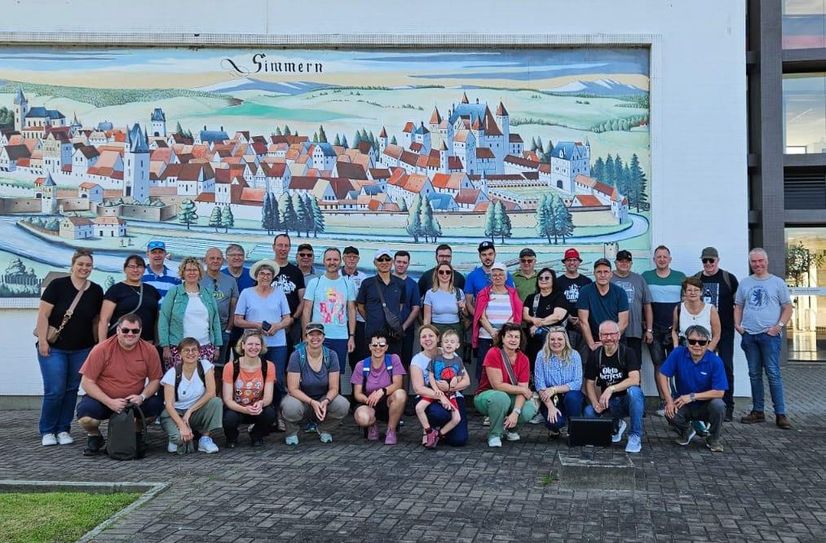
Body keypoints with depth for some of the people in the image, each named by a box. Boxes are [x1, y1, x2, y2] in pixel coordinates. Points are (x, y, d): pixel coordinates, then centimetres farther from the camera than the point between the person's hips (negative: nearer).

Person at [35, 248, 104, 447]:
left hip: (82, 350, 4)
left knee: (72, 390, 7)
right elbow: (43, 314, -8)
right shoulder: (57, 285, -7)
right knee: (55, 391, -6)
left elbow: (97, 320, 10)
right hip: (54, 348, -4)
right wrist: (42, 341, -13)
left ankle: (63, 429, 20)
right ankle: (47, 431, 11)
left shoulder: (96, 291, 4)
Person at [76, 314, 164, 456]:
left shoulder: (150, 350, -6)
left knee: (157, 404, -24)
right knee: (85, 415, -32)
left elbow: (155, 380, 3)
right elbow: (87, 382, -12)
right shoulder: (102, 349, -13)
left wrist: (142, 397, -18)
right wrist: (110, 402, -22)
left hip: (135, 402, 2)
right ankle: (94, 436, 7)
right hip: (103, 400, -2)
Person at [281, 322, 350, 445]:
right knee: (290, 407, -37)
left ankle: (323, 428, 5)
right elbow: (293, 388, -17)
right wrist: (312, 402, -31)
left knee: (343, 405, -28)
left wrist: (325, 402, -29)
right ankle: (292, 431, 0)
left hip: (324, 399, 3)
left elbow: (334, 388, -8)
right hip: (302, 398, -2)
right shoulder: (297, 356, -15)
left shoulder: (331, 355, -9)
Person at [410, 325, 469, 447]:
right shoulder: (417, 360, -1)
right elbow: (418, 388, -14)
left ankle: (440, 432, 20)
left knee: (459, 440, -17)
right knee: (439, 413, -38)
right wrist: (440, 396, -28)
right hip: (429, 399, -2)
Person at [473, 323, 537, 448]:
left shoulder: (523, 359, -6)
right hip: (486, 396, -4)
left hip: (511, 399, 4)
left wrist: (515, 412, -28)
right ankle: (494, 434, -14)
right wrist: (523, 390, -15)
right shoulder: (493, 354, -18)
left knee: (529, 410, -25)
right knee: (501, 397, -38)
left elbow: (523, 389, -13)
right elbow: (497, 385, -22)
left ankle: (510, 428, 9)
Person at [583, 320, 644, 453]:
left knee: (634, 391, -37)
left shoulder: (627, 353, -11)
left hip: (628, 400, -4)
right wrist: (595, 403, -14)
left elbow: (635, 379, -25)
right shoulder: (595, 355, 1)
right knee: (588, 412, -25)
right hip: (609, 403, 4)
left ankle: (635, 436, -21)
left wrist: (611, 389, -36)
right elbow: (589, 383, 3)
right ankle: (616, 425, 10)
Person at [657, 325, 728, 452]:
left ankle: (714, 439, -2)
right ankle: (687, 431, 10)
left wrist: (692, 396, -26)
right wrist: (669, 400, -19)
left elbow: (719, 392, -21)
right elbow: (662, 375, -10)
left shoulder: (715, 361, -18)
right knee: (670, 414, -29)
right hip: (683, 404, 1)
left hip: (705, 405, -1)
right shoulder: (678, 354, -13)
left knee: (718, 405, -33)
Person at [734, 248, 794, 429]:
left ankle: (780, 414, -3)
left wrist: (779, 326, -11)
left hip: (770, 335, -4)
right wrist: (737, 324, 1)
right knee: (754, 374, 9)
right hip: (749, 335, 4)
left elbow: (788, 307, 2)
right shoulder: (745, 283, 12)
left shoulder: (777, 282, 3)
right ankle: (758, 411, 16)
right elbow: (738, 306, 16)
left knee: (773, 374, -7)